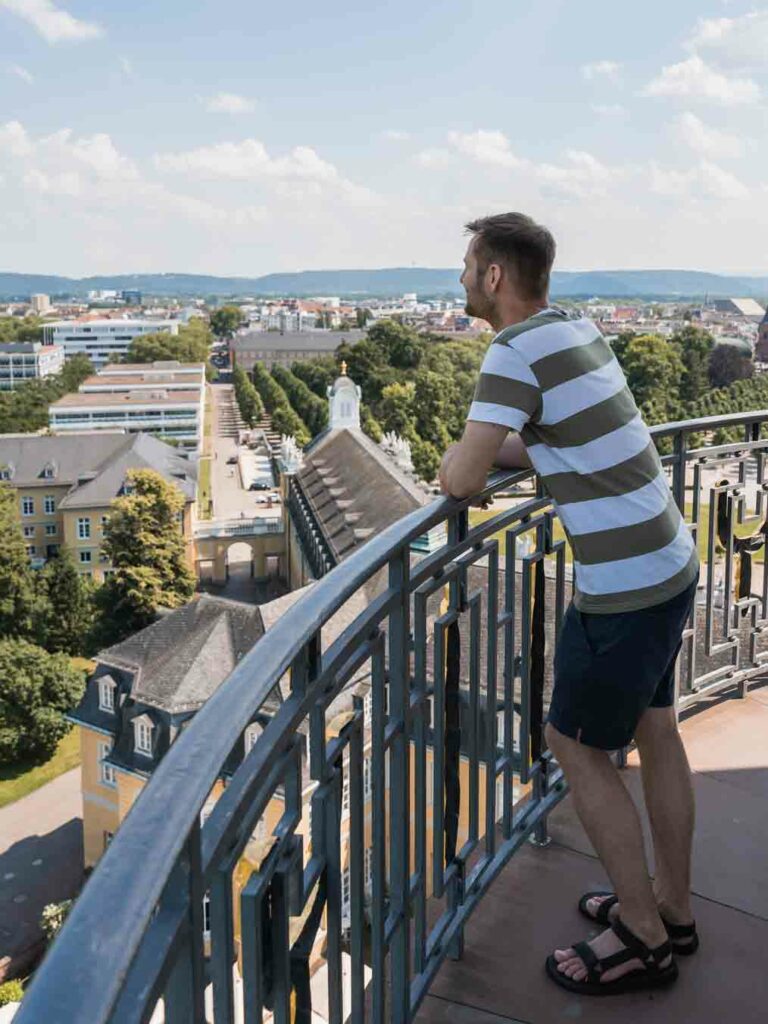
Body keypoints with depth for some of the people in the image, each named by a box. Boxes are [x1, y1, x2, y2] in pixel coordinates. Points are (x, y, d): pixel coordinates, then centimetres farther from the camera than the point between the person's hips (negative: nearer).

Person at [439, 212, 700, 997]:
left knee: (576, 748, 6)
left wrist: (451, 464, 4)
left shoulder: (516, 351, -17)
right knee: (655, 734, 19)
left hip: (624, 585, -9)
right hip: (668, 562, 9)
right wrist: (483, 448, 6)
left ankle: (644, 937, 19)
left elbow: (463, 478, -18)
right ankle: (672, 908, 35)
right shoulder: (575, 329, 9)